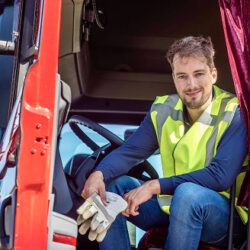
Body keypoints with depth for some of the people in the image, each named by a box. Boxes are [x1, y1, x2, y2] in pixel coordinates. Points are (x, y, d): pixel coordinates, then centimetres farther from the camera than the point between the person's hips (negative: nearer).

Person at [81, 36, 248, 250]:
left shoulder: (235, 114, -15)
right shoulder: (164, 110, 2)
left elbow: (221, 176, -25)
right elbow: (130, 151, 0)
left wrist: (155, 186, -27)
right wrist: (98, 174, -23)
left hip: (220, 212, -5)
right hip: (170, 207, 6)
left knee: (188, 192, -37)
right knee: (111, 185, -8)